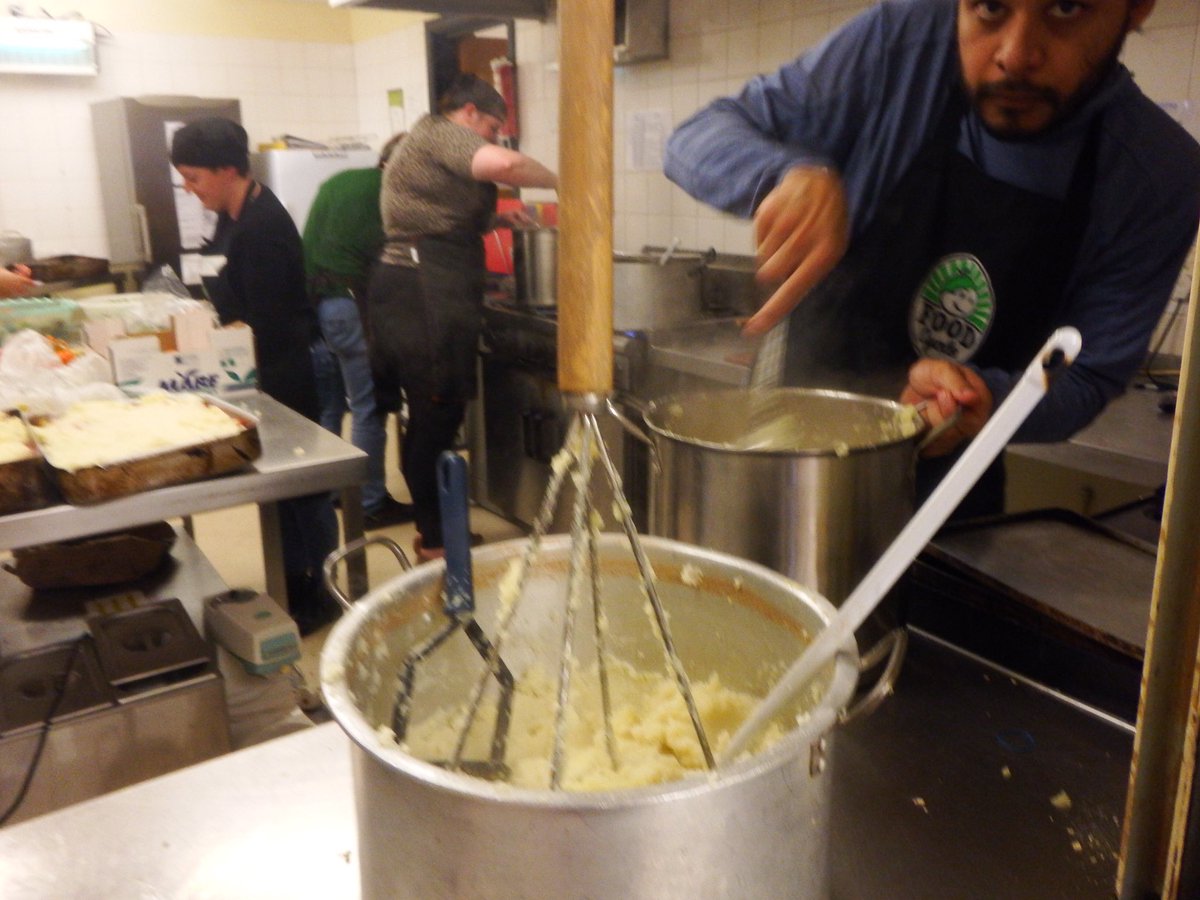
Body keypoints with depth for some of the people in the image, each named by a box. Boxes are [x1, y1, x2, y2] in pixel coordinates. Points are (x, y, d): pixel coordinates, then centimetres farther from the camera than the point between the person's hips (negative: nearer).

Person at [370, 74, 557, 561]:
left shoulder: (428, 141, 27)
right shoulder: (439, 133, -4)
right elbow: (504, 164, -23)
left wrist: (495, 220, 20)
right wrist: (559, 182, -8)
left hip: (430, 297, 10)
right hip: (424, 298, -10)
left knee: (434, 415, 12)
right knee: (436, 415, -5)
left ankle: (435, 531, 20)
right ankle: (435, 540, 4)